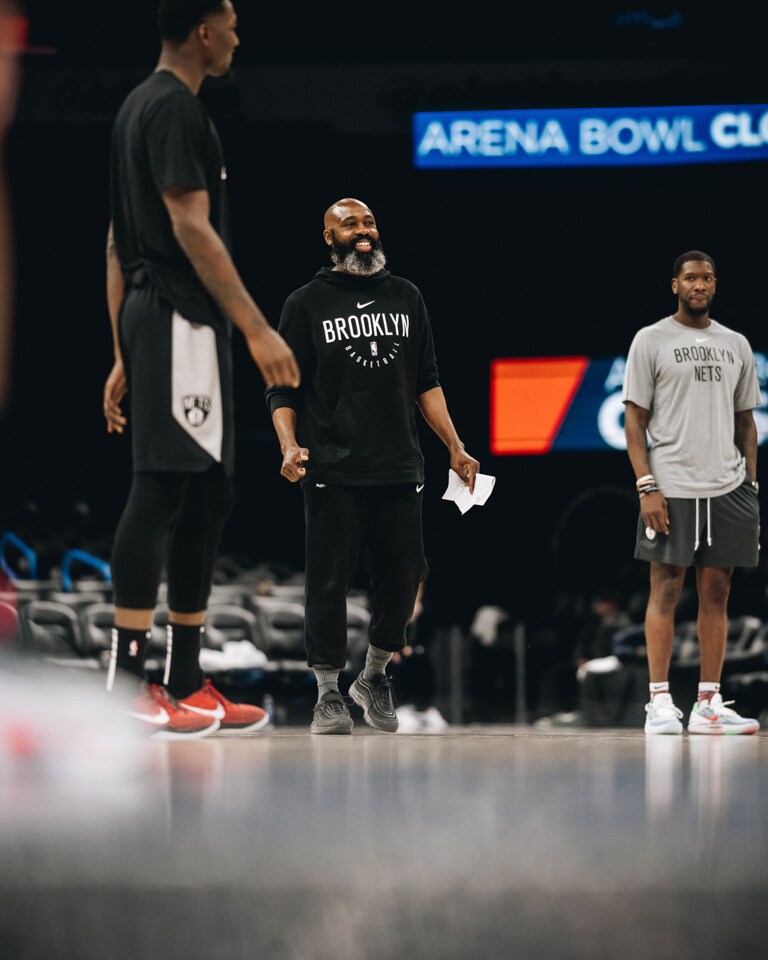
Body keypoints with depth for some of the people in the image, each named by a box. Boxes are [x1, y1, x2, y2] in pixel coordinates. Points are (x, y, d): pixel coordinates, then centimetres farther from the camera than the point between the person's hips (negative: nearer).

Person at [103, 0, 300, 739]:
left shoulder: (137, 107, 20)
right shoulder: (175, 109, -11)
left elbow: (119, 243, 21)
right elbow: (191, 227, -19)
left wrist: (125, 357, 21)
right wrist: (257, 329, -21)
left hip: (149, 316, 11)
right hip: (181, 317, -11)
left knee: (205, 498, 11)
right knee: (162, 489, -12)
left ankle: (185, 682, 12)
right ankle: (127, 681, -15)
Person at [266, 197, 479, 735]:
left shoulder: (406, 297, 15)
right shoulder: (307, 304, 5)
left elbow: (426, 383, 19)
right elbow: (282, 389, 2)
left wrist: (455, 448, 13)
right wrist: (290, 445, -14)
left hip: (400, 468, 3)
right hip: (333, 471, -3)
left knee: (403, 578, 4)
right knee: (330, 581, -5)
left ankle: (376, 676, 25)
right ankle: (328, 693, 4)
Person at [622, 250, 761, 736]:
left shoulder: (736, 345, 14)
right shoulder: (652, 341, 2)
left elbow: (745, 421, 17)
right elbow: (635, 419, -2)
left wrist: (752, 485, 8)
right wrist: (647, 487, -11)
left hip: (727, 488, 4)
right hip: (672, 487, -4)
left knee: (716, 591, 4)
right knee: (666, 588, -4)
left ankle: (709, 704, 7)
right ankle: (660, 703, -3)